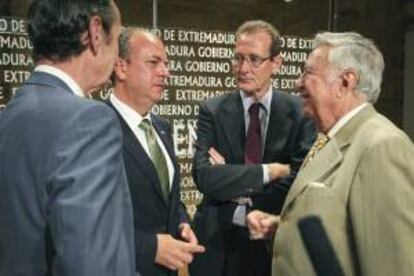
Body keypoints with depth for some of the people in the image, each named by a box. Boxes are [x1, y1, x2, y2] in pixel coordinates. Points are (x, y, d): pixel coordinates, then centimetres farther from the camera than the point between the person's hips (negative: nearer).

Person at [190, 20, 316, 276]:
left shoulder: (300, 111, -5)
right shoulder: (213, 111, -5)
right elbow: (204, 176, -16)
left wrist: (233, 186, -16)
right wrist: (270, 170, -20)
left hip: (277, 241, 0)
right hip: (218, 241, 0)